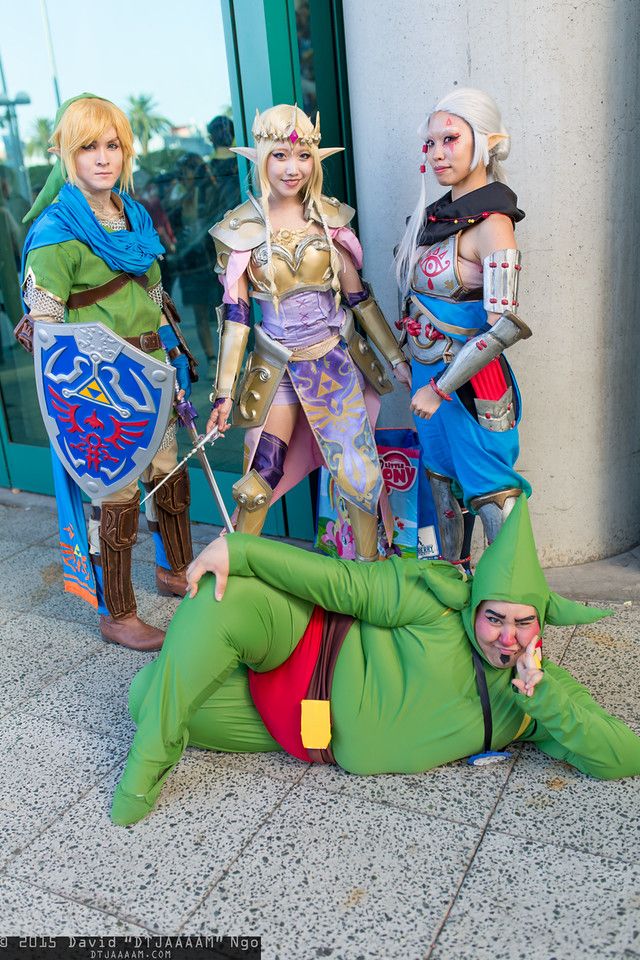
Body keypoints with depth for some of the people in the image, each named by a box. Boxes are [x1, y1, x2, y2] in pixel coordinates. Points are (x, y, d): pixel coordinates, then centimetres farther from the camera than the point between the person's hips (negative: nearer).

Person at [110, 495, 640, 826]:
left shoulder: (543, 688, -8)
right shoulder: (439, 600, -20)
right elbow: (343, 582, -21)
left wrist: (542, 697, -26)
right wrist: (236, 546, -28)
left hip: (324, 739, 2)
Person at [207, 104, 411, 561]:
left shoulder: (329, 216, 0)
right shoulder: (240, 228, -5)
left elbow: (357, 294, 6)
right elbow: (235, 312, -3)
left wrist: (396, 357, 7)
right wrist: (224, 391, -5)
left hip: (337, 361, 2)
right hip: (277, 368, -1)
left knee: (361, 478, 2)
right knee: (258, 483, -2)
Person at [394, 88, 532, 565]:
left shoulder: (491, 222, -18)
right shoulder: (438, 212, 6)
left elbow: (505, 326, -26)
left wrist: (440, 388, -21)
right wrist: (411, 362, 13)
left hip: (469, 381, -8)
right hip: (429, 371, 8)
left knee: (489, 491, 0)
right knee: (442, 477, 20)